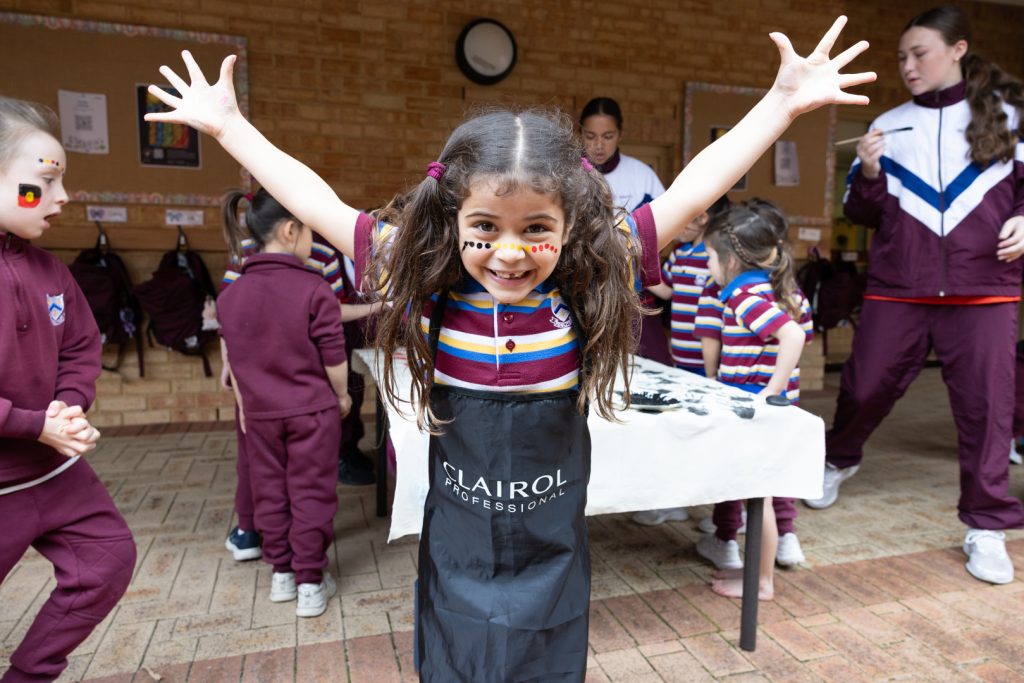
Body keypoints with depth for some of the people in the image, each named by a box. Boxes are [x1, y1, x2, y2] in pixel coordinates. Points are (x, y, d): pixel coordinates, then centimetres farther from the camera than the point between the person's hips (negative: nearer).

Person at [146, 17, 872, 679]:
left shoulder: (589, 287, -15)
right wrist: (228, 125, 1)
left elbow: (692, 190, -11)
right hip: (455, 562, 1)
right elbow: (319, 204, -5)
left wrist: (782, 104, -8)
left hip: (551, 564, 0)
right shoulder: (429, 285, -13)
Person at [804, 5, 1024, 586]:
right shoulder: (889, 125, 9)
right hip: (898, 287, 1)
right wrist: (869, 174, -10)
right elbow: (864, 214, 9)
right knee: (865, 386, 5)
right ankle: (840, 459, 35)